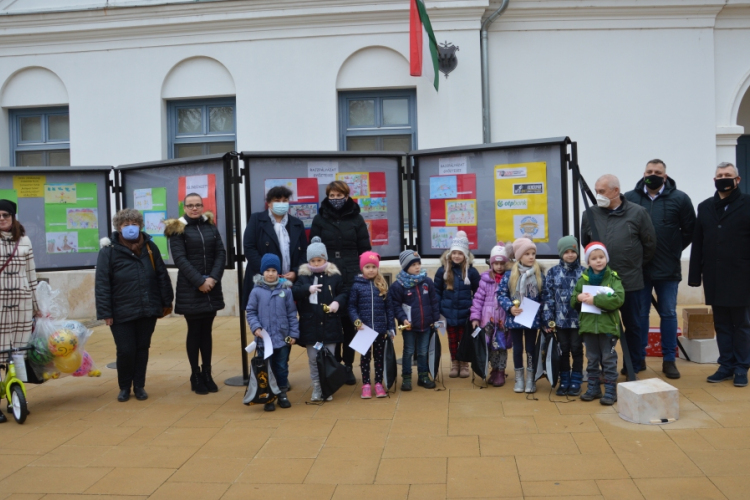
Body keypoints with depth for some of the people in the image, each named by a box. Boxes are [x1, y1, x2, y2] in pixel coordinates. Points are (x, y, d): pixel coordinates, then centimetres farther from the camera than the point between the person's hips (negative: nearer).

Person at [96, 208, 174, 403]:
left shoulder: (149, 247, 4)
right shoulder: (109, 251, -6)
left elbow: (162, 276, 8)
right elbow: (102, 285, -8)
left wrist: (167, 301, 6)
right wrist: (105, 313, -11)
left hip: (148, 310, 3)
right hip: (122, 313, -3)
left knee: (142, 349, 11)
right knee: (126, 351, 1)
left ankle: (139, 386, 26)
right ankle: (124, 387, 24)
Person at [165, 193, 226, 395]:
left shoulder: (211, 226, 10)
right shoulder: (177, 229, -1)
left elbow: (221, 253, 3)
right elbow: (180, 259, -10)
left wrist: (213, 278, -12)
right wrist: (199, 281, -17)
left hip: (212, 288, 3)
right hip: (190, 289, -3)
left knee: (206, 331, 9)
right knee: (194, 331, 3)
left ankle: (207, 374, 17)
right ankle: (195, 376, 12)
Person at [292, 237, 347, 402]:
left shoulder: (334, 275, -1)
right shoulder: (303, 276, 1)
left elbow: (343, 293, 5)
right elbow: (293, 292, -10)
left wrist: (338, 302, -15)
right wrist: (307, 289, -26)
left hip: (330, 324, -1)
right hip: (310, 325, 1)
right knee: (313, 359, 9)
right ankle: (317, 388, 21)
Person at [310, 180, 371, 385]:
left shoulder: (356, 218, 6)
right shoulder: (320, 219, 6)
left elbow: (365, 249, 5)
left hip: (352, 278, 0)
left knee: (350, 323, 4)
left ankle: (348, 366, 13)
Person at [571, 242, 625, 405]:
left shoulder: (613, 278, -4)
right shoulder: (583, 279, 6)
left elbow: (618, 299, -19)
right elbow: (573, 301, 8)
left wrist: (595, 300, -23)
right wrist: (579, 297, -15)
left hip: (607, 325, -4)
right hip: (588, 325, 4)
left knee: (609, 360, 4)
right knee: (592, 359, 14)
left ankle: (610, 391, 12)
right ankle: (593, 388, 25)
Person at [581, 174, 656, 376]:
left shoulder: (637, 213, -5)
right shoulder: (590, 214, 0)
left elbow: (650, 244, 3)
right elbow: (585, 243, 14)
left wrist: (637, 264, 10)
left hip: (631, 281, -1)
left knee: (633, 325, 12)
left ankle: (634, 366, 27)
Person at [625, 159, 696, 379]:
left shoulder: (679, 199, -1)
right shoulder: (630, 198, -1)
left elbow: (689, 230, 6)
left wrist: (675, 249, 3)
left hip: (668, 269, 0)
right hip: (638, 268, 0)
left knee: (669, 314, 8)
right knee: (640, 314, 8)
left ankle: (669, 360, 19)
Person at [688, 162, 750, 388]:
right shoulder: (705, 207, 10)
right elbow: (697, 243, 7)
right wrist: (695, 274, 3)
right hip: (714, 278, 4)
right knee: (721, 324, 10)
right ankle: (726, 366, 18)